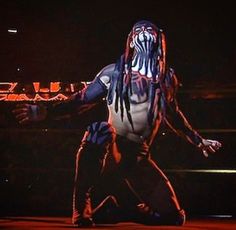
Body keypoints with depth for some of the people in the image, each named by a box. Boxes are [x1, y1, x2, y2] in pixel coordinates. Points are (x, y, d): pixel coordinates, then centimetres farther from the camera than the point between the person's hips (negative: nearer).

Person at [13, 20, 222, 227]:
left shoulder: (167, 78, 11)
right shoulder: (114, 72, 0)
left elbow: (173, 115, 26)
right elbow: (81, 100, 1)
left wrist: (199, 141, 32)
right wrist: (45, 112, -11)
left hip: (139, 157, 4)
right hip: (111, 148, -4)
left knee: (173, 216, 2)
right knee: (100, 132, -41)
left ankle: (116, 205, 24)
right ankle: (82, 209, -28)